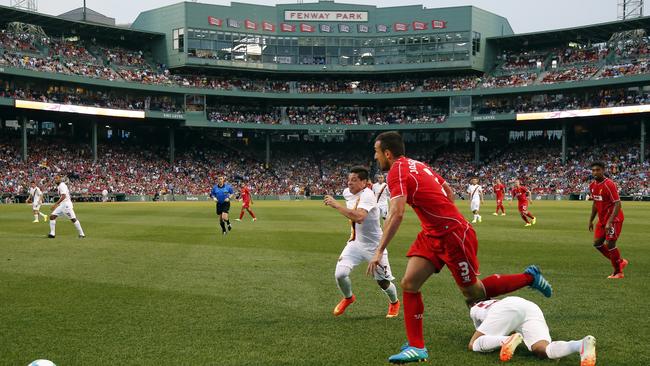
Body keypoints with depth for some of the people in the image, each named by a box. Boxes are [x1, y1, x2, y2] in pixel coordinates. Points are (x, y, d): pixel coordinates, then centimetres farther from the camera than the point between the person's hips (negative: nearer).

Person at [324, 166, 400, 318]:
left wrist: (336, 205, -39)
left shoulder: (367, 195, -26)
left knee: (383, 282, 6)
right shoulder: (347, 192, -2)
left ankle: (394, 302, 39)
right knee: (340, 274, -13)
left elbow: (359, 217, -43)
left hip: (374, 246, -5)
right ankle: (348, 298, 19)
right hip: (355, 243, 6)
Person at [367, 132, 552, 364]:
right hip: (433, 235, 9)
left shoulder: (397, 171, -17)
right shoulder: (417, 165, 11)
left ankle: (529, 277, 23)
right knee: (409, 284, 0)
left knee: (472, 293, 6)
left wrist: (379, 251, -26)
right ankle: (416, 348, 3)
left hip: (453, 235, -9)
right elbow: (447, 188, 21)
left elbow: (396, 215, -28)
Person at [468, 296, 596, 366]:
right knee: (544, 351, -17)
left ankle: (507, 340, -32)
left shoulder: (474, 309, 36)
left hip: (509, 307, -4)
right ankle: (582, 344, -48)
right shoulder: (497, 303, 47)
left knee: (474, 345, 0)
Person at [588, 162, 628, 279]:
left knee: (610, 244, -9)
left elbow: (617, 204, -23)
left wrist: (610, 222, -30)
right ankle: (620, 262, 24)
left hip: (614, 219, -8)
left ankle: (618, 272, 7)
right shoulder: (593, 185, 5)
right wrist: (591, 220, 18)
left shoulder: (609, 184, -20)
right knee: (597, 243, 7)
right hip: (602, 219, 8)